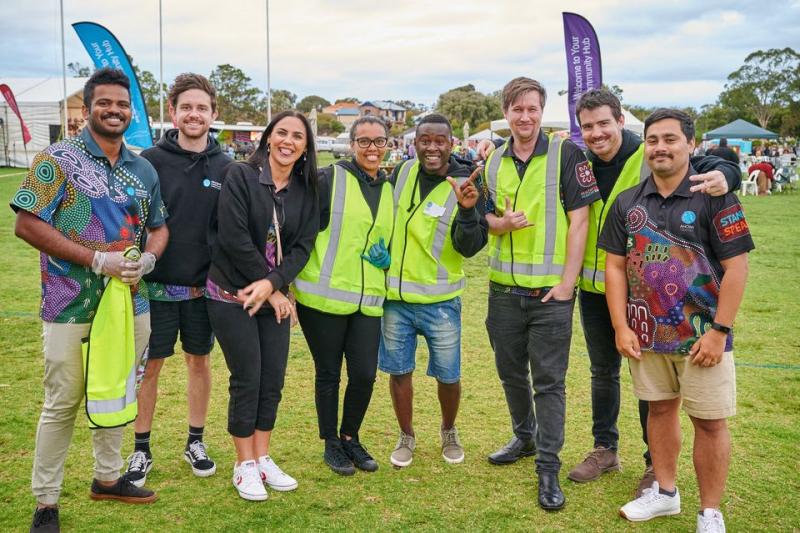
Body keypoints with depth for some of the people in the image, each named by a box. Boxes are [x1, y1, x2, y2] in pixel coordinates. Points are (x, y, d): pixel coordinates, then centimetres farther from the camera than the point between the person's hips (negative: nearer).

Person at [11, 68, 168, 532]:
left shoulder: (143, 169, 10)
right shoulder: (57, 160, -7)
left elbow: (159, 228, 17)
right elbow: (27, 225, -13)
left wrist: (146, 259, -7)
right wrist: (98, 260, -19)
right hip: (72, 307, -5)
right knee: (62, 404, 2)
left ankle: (108, 477, 34)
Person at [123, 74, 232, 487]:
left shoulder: (224, 167, 2)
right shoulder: (152, 160, -5)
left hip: (204, 287, 2)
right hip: (157, 286, -2)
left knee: (199, 361, 12)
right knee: (149, 366, 7)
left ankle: (195, 442, 28)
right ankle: (141, 449, 22)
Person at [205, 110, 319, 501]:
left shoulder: (306, 190, 6)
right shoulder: (240, 175, -10)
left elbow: (303, 246, 0)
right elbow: (233, 237, -17)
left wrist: (272, 284, -16)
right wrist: (272, 288, -14)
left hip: (275, 296, 5)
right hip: (232, 295, -5)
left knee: (273, 379, 7)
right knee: (247, 379, 0)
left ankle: (262, 458, 23)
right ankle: (245, 465, 15)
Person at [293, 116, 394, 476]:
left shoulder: (391, 190, 13)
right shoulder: (329, 179, -6)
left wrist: (387, 257, 9)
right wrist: (288, 282, -11)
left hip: (369, 301, 5)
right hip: (324, 297, -4)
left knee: (364, 375, 3)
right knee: (328, 374, 8)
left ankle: (350, 437, 29)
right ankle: (331, 444, 27)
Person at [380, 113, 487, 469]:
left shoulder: (464, 185, -10)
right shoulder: (403, 172, 1)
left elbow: (469, 247, -18)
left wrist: (467, 210, -33)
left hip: (440, 300, -3)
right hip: (395, 296, 3)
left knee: (448, 376, 8)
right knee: (399, 371, 12)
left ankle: (448, 432, 36)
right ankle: (406, 437, 32)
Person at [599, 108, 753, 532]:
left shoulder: (713, 197, -8)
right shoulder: (627, 203, 4)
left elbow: (736, 266, -10)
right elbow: (615, 266, 6)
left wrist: (719, 331, -14)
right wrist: (621, 327, -1)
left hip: (701, 334, -4)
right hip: (646, 334, 4)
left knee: (709, 421, 4)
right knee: (660, 409, 16)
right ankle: (664, 492, 33)